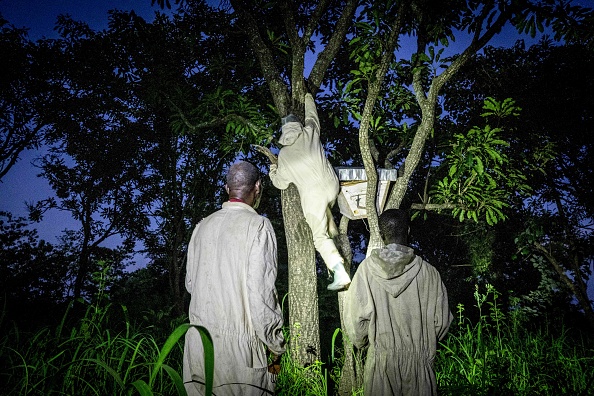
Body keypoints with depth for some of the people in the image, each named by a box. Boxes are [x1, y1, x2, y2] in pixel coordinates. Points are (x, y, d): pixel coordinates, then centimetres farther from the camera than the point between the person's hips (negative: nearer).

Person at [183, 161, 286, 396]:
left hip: (198, 342, 6)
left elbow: (190, 284, 12)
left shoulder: (202, 227, 6)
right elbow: (261, 290, -15)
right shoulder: (258, 225, -10)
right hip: (239, 341, -5)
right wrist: (276, 345, -5)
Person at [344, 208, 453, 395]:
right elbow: (441, 319, -3)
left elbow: (354, 315, -9)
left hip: (380, 358, 0)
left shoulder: (367, 269, -11)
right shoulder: (427, 272, -9)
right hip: (419, 359, 1)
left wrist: (362, 342, 10)